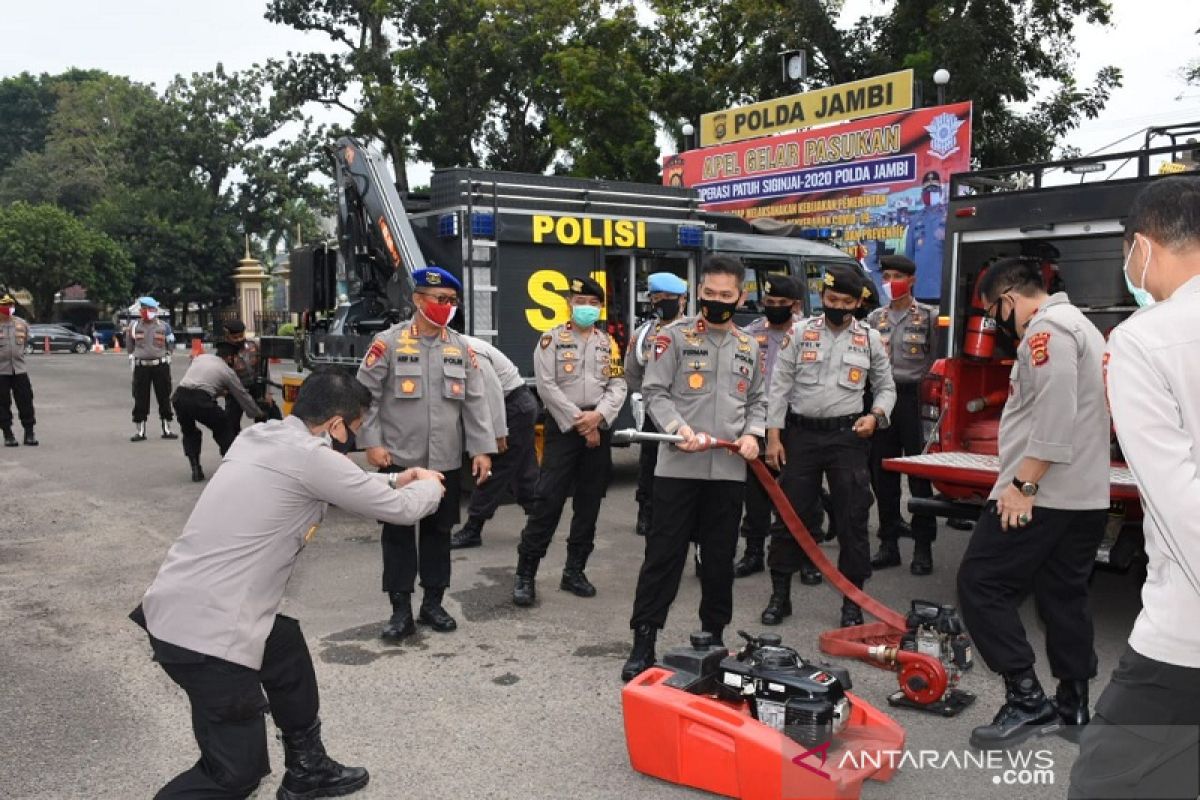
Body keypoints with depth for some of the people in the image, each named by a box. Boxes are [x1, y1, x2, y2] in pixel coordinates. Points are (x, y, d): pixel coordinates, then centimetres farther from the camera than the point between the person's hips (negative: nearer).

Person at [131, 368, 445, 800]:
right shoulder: (310, 456, -16)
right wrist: (429, 487, 16)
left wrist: (395, 480, 31)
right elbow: (400, 509, -6)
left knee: (287, 650, 27)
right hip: (205, 630, -10)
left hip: (177, 607, 10)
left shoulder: (259, 437, 10)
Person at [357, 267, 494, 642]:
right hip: (399, 459, -3)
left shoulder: (461, 347, 7)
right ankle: (401, 611, 14)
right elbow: (366, 394, -3)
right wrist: (372, 442, -10)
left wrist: (482, 448, -1)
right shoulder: (389, 342, -3)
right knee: (398, 534, 4)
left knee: (439, 532, 12)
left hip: (446, 461, 3)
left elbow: (475, 401, 5)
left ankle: (432, 604, 25)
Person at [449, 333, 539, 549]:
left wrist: (499, 433, -18)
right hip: (521, 404, 9)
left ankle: (472, 530, 3)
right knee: (523, 472, 12)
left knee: (494, 470, -4)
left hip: (514, 407, -9)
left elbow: (493, 390, -23)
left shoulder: (470, 352, -22)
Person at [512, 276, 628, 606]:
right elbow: (547, 386, -9)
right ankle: (525, 574, -1)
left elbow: (618, 386, 4)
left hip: (598, 428, 4)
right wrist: (578, 422, -12)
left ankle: (574, 571, 20)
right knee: (548, 500, -9)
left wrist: (598, 416, -13)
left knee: (589, 503, 8)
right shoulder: (551, 339, 0)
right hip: (563, 426, -4)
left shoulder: (609, 343, 12)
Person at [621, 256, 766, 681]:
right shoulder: (675, 336, -1)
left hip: (729, 470, 4)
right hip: (678, 466, -4)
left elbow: (757, 400, 18)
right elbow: (655, 391, -5)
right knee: (663, 553, -1)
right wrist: (680, 428, -20)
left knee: (720, 556, 13)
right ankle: (643, 640, 8)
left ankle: (714, 634, 28)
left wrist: (752, 434, -1)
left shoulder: (749, 347, 13)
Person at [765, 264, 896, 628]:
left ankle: (853, 601, 15)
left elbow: (885, 387, 13)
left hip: (848, 437, 0)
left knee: (852, 519, 2)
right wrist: (773, 435, -3)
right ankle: (780, 594, 17)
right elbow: (779, 386, 2)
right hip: (801, 434, 0)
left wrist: (875, 415, -7)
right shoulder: (799, 332, 2)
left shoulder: (871, 339, 5)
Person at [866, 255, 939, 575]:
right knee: (882, 475, 8)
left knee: (919, 475, 0)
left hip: (914, 398, -4)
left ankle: (923, 547, 9)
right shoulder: (874, 318, 13)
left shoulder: (929, 317, 0)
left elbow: (936, 362, -4)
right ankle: (888, 544, 18)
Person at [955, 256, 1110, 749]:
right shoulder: (1077, 325, 21)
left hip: (1040, 497, -10)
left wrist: (1022, 483, -21)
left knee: (981, 583, -6)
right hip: (1084, 496, 10)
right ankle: (1073, 704, 22)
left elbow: (1055, 416, -24)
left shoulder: (1046, 328, -12)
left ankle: (1026, 700, -4)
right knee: (1064, 597, 15)